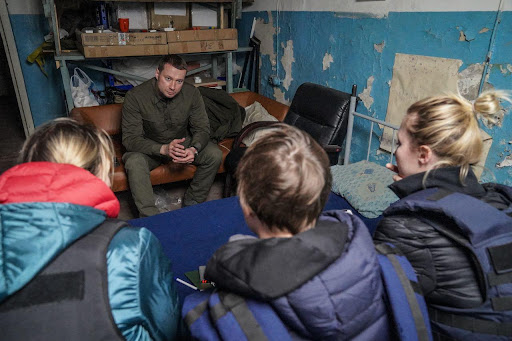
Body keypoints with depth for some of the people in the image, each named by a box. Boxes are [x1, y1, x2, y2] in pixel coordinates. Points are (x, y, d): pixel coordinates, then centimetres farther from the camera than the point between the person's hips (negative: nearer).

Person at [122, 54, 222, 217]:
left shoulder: (192, 93, -15)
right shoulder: (135, 97, -22)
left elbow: (202, 129, -10)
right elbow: (130, 138, -23)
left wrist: (194, 149, -34)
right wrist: (163, 149, -40)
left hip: (182, 143, 3)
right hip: (149, 147, -2)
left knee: (214, 155, -20)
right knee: (134, 162, -34)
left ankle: (192, 203, -4)